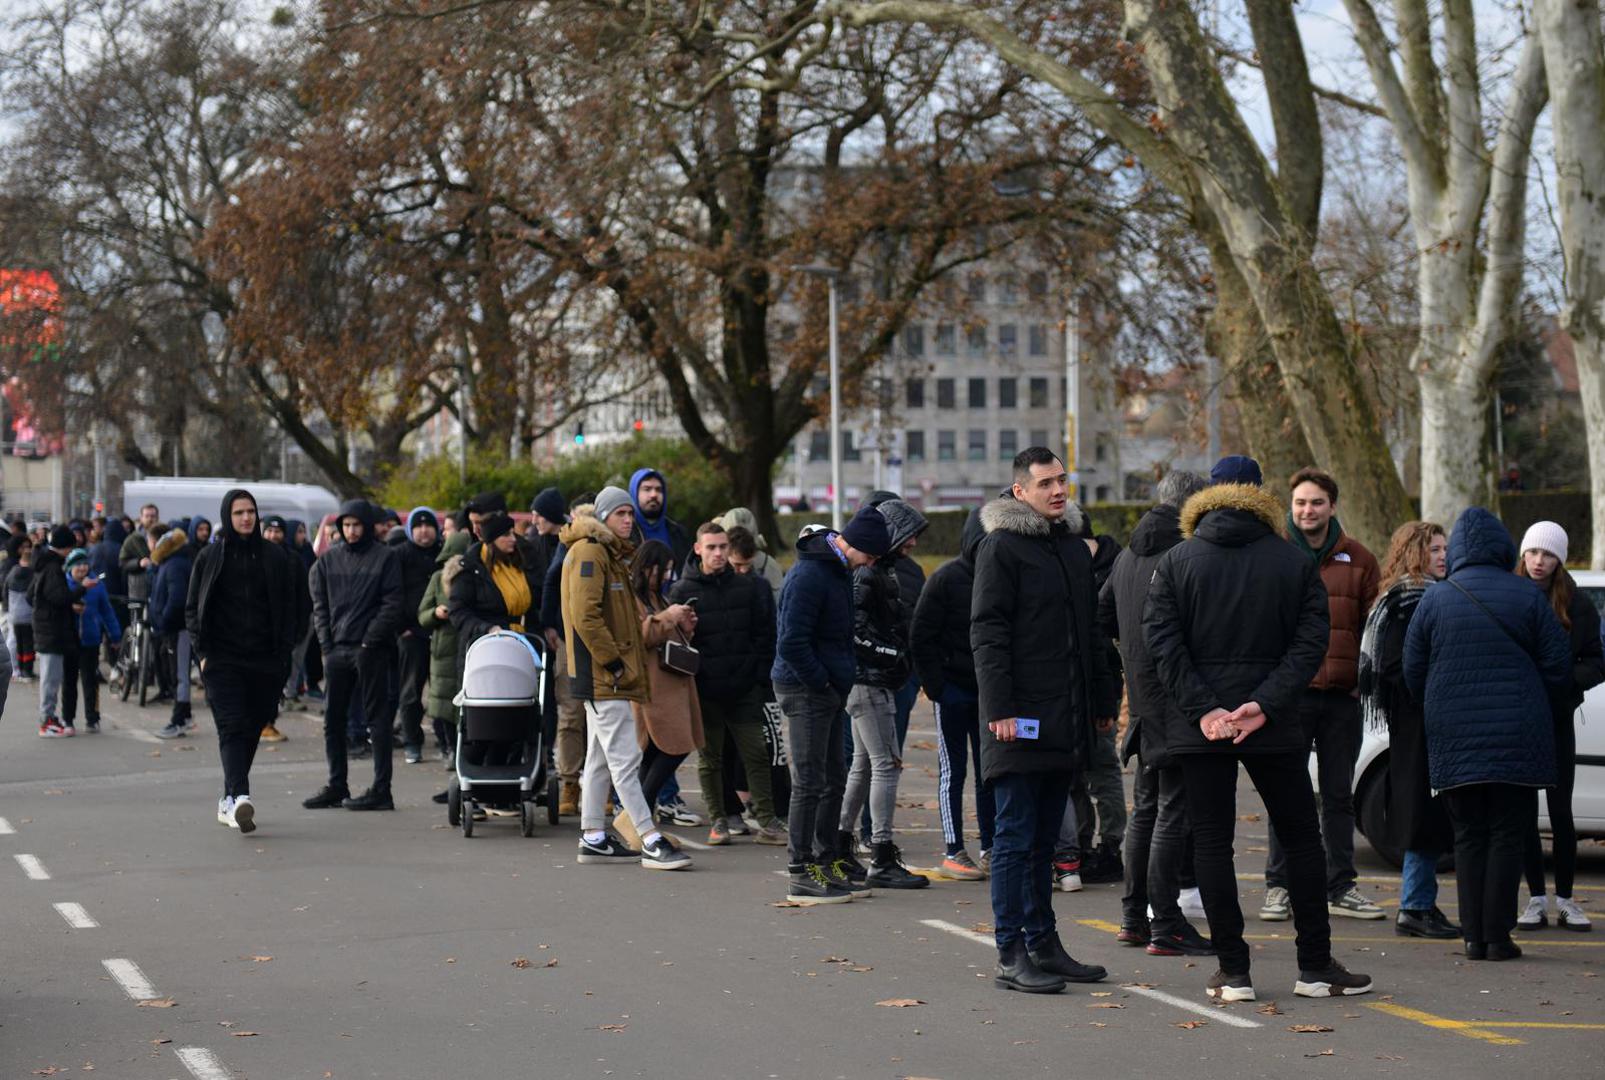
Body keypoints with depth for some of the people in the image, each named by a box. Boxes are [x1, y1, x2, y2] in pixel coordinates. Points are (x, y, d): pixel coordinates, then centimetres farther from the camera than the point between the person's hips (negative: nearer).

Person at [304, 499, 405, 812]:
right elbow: (320, 606, 12)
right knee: (332, 718, 8)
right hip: (337, 649, 5)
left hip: (371, 649, -5)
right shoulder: (329, 559, 12)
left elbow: (392, 605, -5)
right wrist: (326, 647, 2)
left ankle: (381, 789, -1)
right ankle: (336, 786, 16)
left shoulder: (385, 557, -1)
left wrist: (369, 642, -12)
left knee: (376, 716, -2)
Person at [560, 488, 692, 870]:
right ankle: (651, 841, -15)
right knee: (625, 757, -12)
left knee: (601, 758, 13)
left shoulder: (611, 555, 20)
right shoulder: (589, 553, -12)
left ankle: (593, 838, 18)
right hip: (602, 674, -11)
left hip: (605, 678, 11)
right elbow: (585, 616, -21)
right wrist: (613, 663, -19)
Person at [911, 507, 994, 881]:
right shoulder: (947, 578, -8)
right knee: (953, 770, 1)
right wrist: (933, 685, -13)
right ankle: (953, 853, 4)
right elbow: (922, 637, -8)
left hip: (989, 691, 5)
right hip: (954, 689, -5)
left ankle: (990, 849, 15)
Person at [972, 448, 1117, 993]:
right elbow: (987, 634, -12)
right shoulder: (1001, 548, -7)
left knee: (1045, 839, 13)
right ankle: (1011, 953, -2)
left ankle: (1043, 943, 19)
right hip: (1021, 720, -8)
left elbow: (1092, 634, 23)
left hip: (1066, 721, 8)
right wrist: (999, 709, -19)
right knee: (1016, 838, -5)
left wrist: (1104, 701, 18)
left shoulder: (1074, 547, 17)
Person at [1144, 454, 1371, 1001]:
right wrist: (1264, 705, -13)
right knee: (1301, 838, 11)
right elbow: (1310, 642, -7)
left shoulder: (1175, 562, 2)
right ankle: (1315, 966, 12)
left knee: (1211, 843, 4)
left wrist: (1203, 710, -11)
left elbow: (1162, 641, -8)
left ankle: (1233, 971, 1)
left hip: (1199, 728, 0)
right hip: (1276, 729, 0)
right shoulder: (1296, 563, 3)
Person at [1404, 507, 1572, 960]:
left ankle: (1473, 936, 6)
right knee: (1508, 834, 3)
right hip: (1517, 737, -2)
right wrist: (1539, 712, 16)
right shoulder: (1528, 596, -3)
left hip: (1453, 737, 2)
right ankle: (1498, 935, 0)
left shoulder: (1434, 600, 1)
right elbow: (1558, 666, -1)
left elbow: (1413, 671, 4)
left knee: (1468, 836, 9)